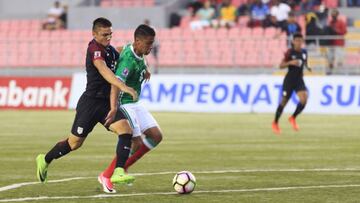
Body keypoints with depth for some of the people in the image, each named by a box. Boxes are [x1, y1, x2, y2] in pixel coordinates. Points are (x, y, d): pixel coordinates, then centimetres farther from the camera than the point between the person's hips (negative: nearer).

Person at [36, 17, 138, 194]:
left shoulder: (110, 50, 10)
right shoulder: (94, 49, -16)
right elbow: (104, 70, -34)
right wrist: (123, 87, -47)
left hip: (106, 102, 7)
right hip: (91, 101, -7)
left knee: (126, 130, -17)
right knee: (75, 142, 4)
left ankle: (118, 172, -21)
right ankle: (45, 160, 29)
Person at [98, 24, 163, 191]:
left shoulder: (136, 52, 2)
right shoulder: (129, 60, -26)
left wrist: (144, 70, 21)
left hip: (135, 104, 10)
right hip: (124, 104, -10)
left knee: (156, 136, 3)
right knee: (137, 143, -13)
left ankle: (123, 167, 12)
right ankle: (107, 175, 2)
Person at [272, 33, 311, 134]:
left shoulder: (304, 52, 4)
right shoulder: (290, 52, -11)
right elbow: (281, 65, -11)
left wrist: (307, 67, 1)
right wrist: (290, 62, -27)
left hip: (299, 80, 4)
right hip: (289, 79, -4)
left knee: (304, 100, -16)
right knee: (284, 101, 5)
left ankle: (293, 118, 7)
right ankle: (275, 123, 25)